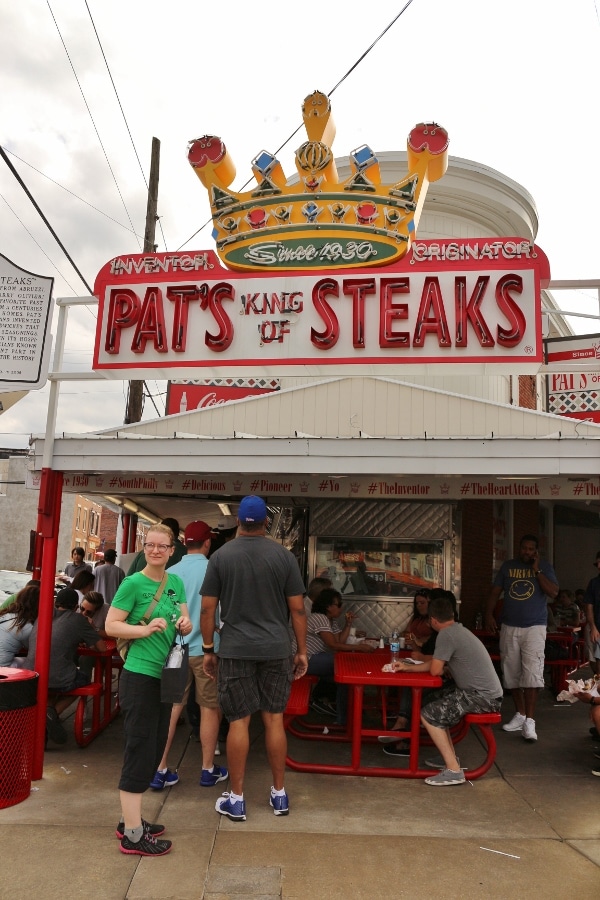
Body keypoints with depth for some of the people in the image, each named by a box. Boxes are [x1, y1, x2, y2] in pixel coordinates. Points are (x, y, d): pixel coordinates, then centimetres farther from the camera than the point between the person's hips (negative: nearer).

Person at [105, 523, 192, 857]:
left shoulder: (176, 582, 7)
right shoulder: (133, 583, -12)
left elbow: (185, 625, 10)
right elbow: (111, 626, -13)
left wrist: (185, 624, -12)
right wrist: (145, 629, -25)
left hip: (165, 675, 7)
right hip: (140, 676, -7)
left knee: (155, 749, 15)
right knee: (140, 750, -3)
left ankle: (131, 819, 30)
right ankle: (133, 834, 7)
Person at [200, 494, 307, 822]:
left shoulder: (221, 556, -1)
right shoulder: (284, 556, -1)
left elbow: (208, 608, 0)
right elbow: (297, 609, -1)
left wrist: (208, 650, 9)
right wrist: (302, 651, 8)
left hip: (235, 651, -1)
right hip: (277, 650, 1)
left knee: (239, 722, 6)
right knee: (274, 719, 11)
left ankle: (236, 799, 17)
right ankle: (279, 794, 22)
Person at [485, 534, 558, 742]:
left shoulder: (544, 567, 3)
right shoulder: (507, 566, 8)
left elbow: (553, 592, -10)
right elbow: (495, 592, 8)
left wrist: (537, 569, -12)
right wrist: (489, 615, -5)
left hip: (535, 627, -3)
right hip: (509, 627, 3)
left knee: (532, 672, -13)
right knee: (511, 672, 8)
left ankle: (530, 721, -11)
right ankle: (520, 714, 21)